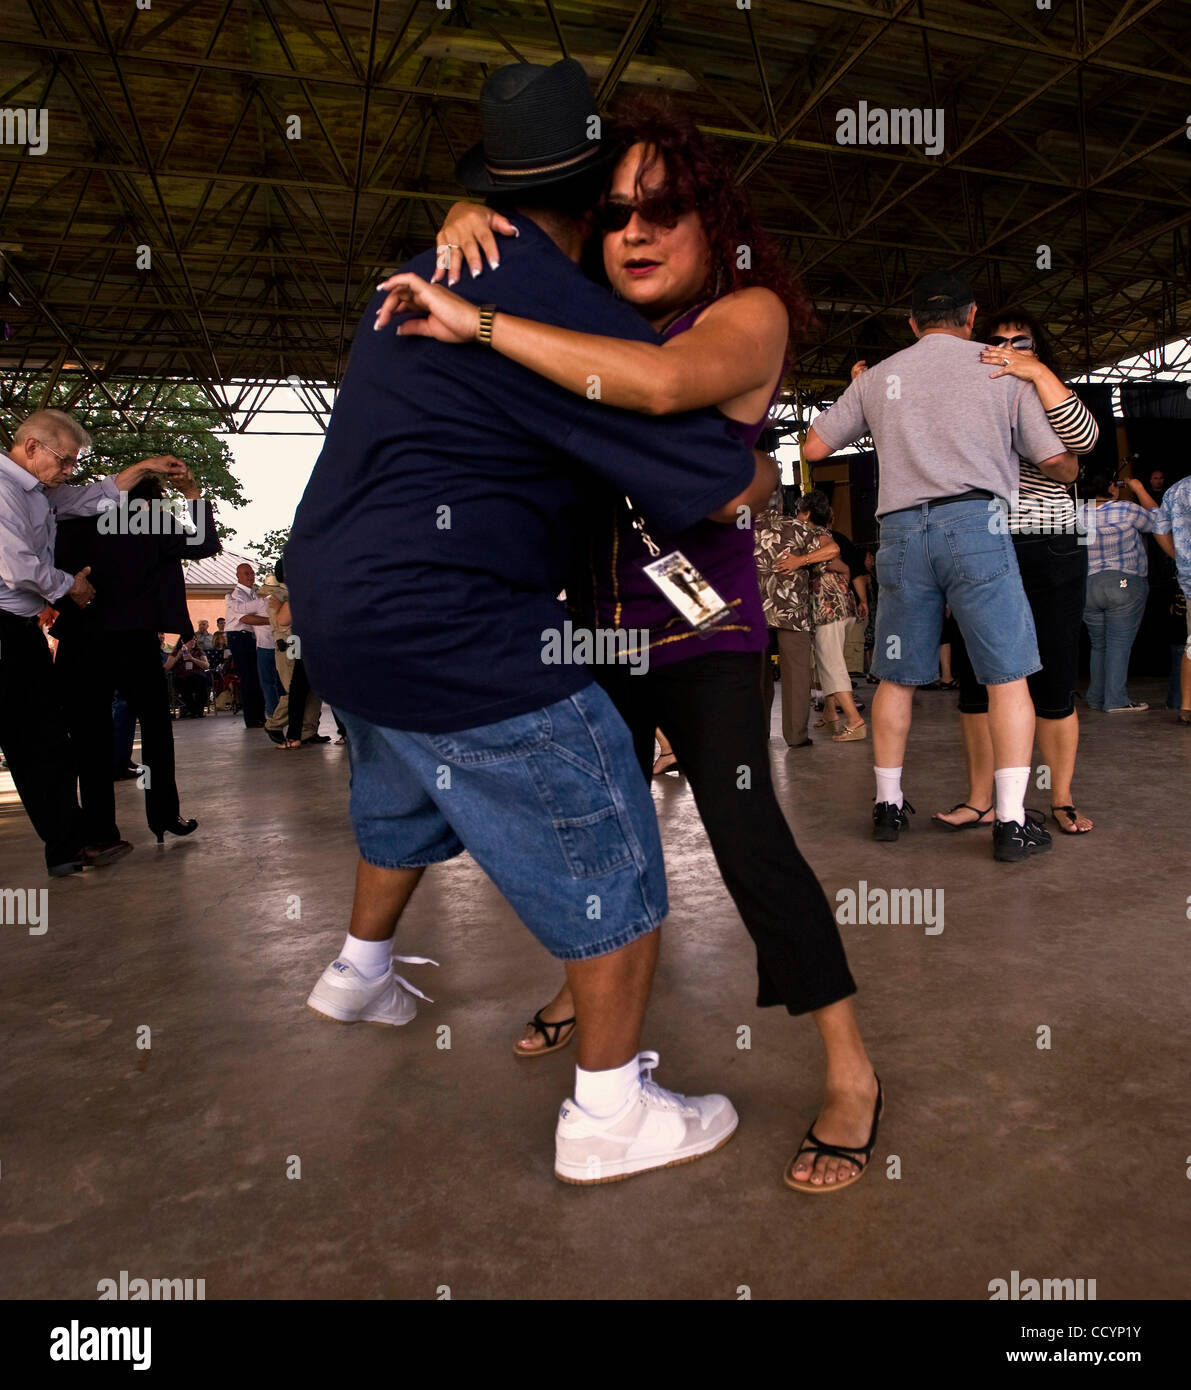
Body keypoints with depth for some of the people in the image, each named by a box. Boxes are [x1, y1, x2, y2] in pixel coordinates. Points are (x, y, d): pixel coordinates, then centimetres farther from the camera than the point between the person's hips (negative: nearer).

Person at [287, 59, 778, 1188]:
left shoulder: (435, 270, 12)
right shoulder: (570, 315, -16)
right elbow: (735, 489, -14)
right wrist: (760, 462, 9)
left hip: (341, 606, 10)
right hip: (450, 636, -10)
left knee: (404, 803, 31)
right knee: (608, 852, 2)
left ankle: (358, 974, 54)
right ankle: (611, 1114, 17)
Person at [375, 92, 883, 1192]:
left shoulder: (749, 314, -11)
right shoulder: (591, 316, 6)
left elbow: (659, 382, -33)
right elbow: (516, 242, 22)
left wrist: (473, 320, -28)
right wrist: (470, 220, -4)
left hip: (704, 623, -6)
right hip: (601, 616, 6)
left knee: (743, 828, -16)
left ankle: (852, 1073, 3)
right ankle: (591, 986, 41)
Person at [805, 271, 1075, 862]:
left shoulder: (877, 376, 15)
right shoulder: (1000, 368, 11)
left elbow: (814, 447, 18)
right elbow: (1058, 462, 11)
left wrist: (857, 402, 34)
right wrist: (1069, 473, 35)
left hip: (901, 530, 3)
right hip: (976, 524, -2)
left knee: (896, 677, 11)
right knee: (1008, 674, 2)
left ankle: (888, 805, 18)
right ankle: (1011, 821, 0)